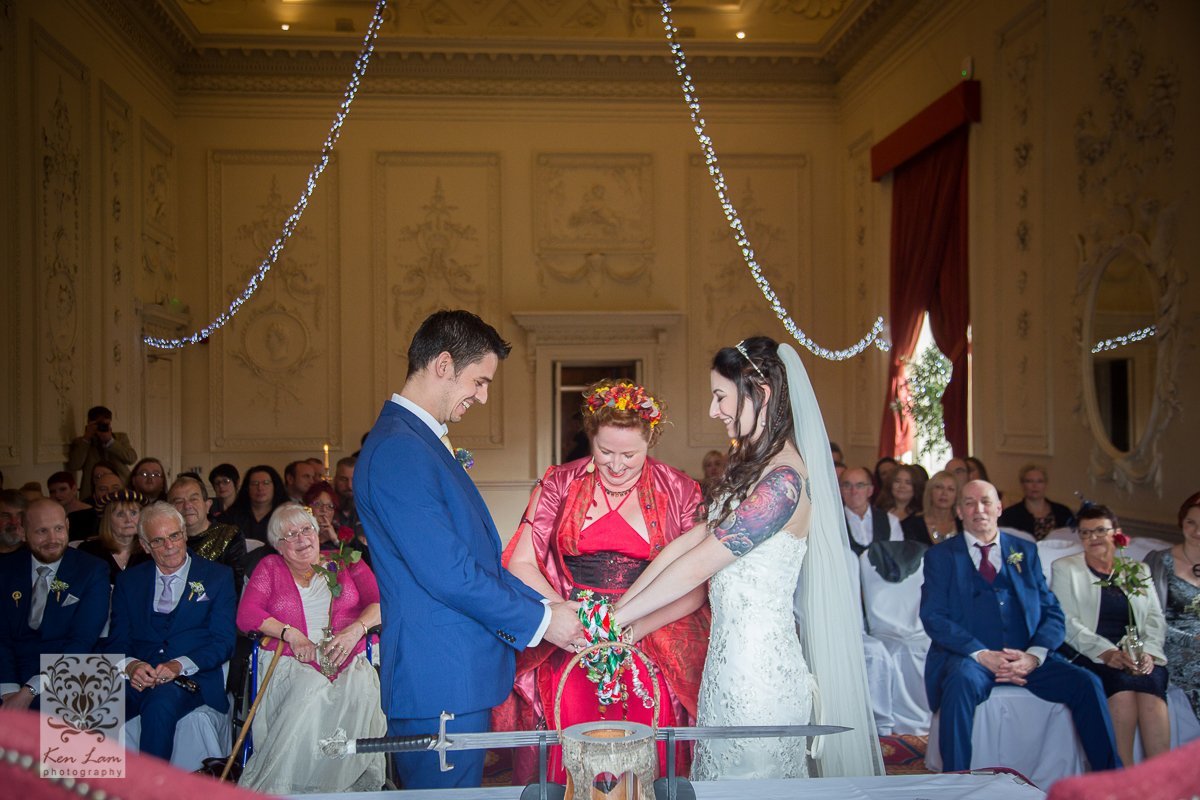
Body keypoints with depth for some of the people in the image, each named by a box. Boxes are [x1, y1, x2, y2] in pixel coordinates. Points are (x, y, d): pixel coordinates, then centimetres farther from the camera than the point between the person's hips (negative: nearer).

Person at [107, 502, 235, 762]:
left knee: (161, 701, -37)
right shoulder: (129, 580, 19)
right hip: (136, 679, 3)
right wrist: (130, 665, -13)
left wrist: (179, 665, -16)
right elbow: (117, 640, 11)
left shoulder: (217, 577, 9)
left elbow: (223, 642, 1)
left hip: (191, 679, -2)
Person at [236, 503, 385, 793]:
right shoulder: (269, 568, 18)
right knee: (310, 691, -35)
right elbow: (246, 615, 3)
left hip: (349, 662, 1)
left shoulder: (347, 564, 16)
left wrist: (355, 630, -17)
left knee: (361, 691, -33)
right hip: (290, 663, -1)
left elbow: (381, 603, 3)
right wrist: (291, 634, -11)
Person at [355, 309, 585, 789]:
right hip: (441, 685, -10)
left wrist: (545, 607, 9)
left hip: (460, 679, 10)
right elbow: (445, 574, -23)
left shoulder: (424, 443, 15)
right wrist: (540, 620, -12)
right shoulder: (397, 449, -19)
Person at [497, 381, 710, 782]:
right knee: (571, 707, -22)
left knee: (649, 712, -22)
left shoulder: (679, 492, 5)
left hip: (654, 640, 0)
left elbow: (698, 584, 2)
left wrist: (637, 627, -10)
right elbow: (520, 564, 3)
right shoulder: (558, 484, 8)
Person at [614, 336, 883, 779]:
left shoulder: (782, 480, -20)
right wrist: (622, 608, 1)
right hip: (729, 654, 9)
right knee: (721, 779, 19)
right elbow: (688, 541, 6)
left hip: (758, 664, -8)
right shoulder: (748, 465, 9)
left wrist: (619, 617, -11)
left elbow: (696, 568, -19)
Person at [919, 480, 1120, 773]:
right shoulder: (941, 556, 9)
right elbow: (933, 617, -3)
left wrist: (1034, 655, -10)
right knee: (962, 680, -35)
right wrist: (982, 655, -18)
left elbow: (1052, 613, 11)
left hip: (1026, 659, 3)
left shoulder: (1025, 551, 18)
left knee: (1086, 682, -20)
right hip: (969, 658, -3)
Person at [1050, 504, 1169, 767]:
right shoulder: (1064, 568, 10)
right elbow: (1067, 622, -1)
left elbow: (1155, 619, 12)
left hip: (1138, 657, 2)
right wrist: (1106, 652, -15)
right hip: (1087, 656, -2)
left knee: (1150, 685, -30)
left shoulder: (1139, 570, 20)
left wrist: (1149, 652, -8)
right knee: (1122, 686, -31)